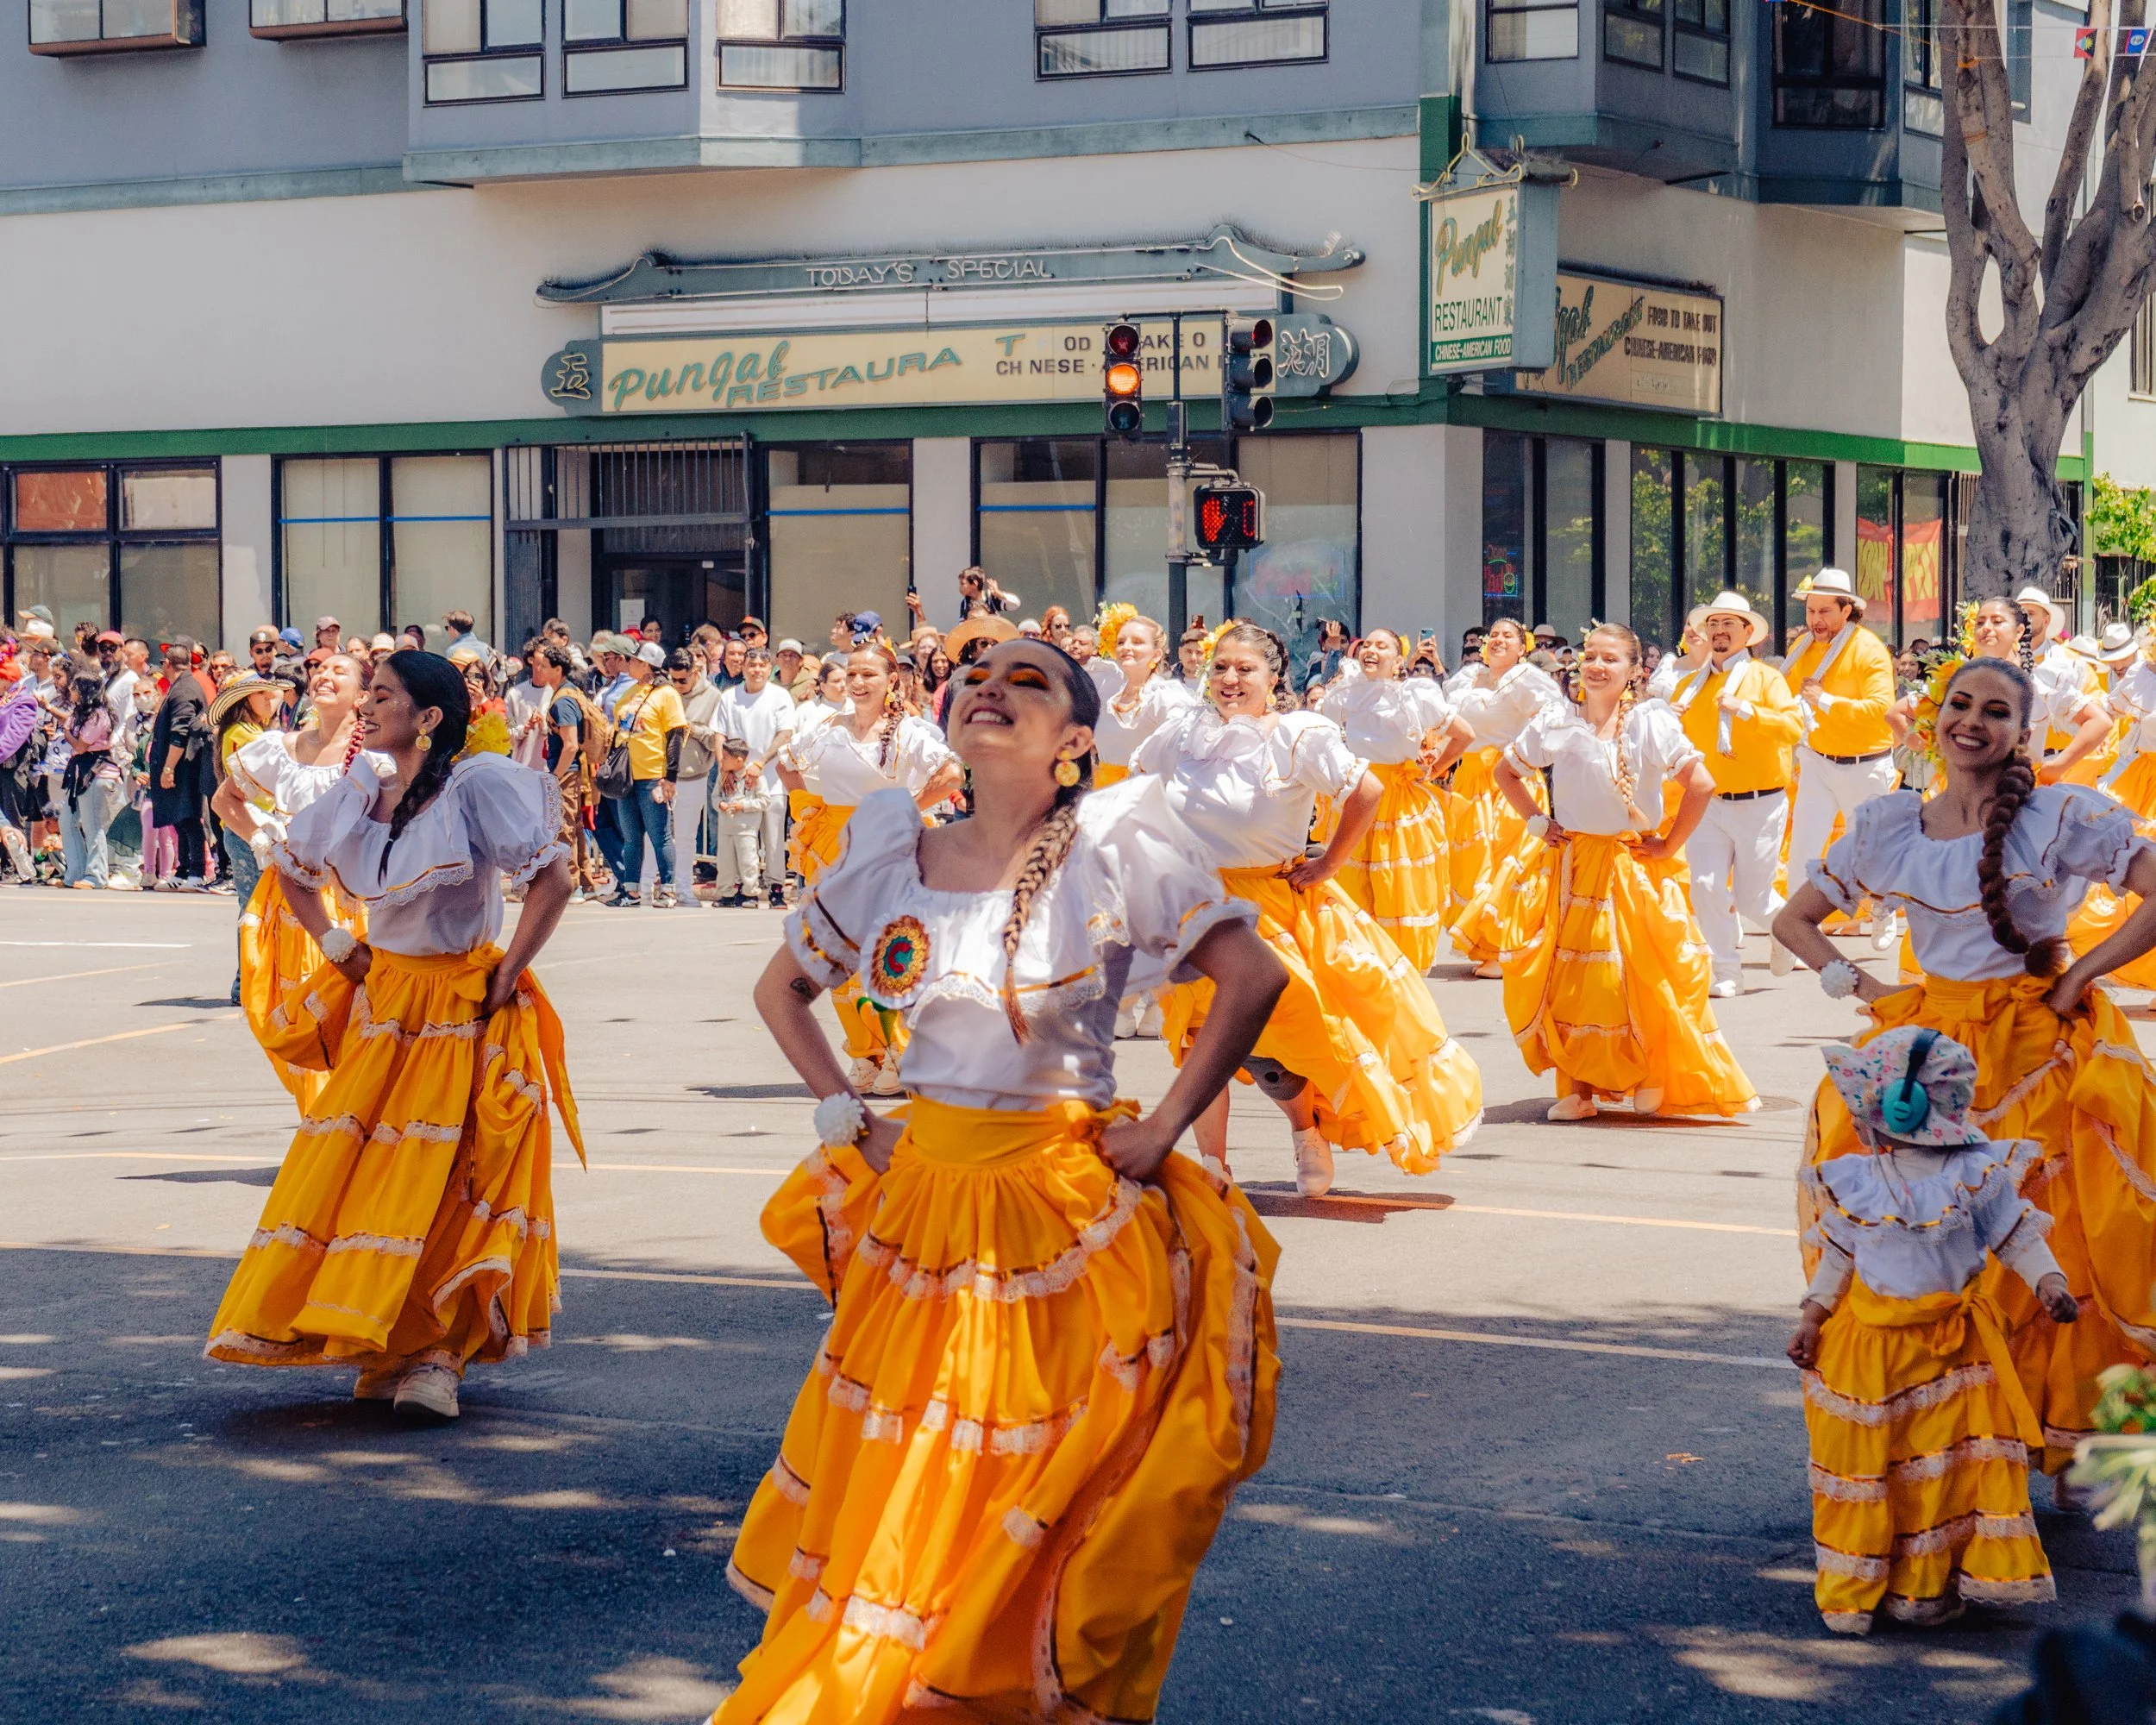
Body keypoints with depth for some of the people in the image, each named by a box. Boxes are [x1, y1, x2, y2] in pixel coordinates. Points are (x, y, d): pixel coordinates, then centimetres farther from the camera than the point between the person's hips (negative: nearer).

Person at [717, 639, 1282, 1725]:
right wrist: (842, 1116, 8)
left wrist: (1166, 1125, -11)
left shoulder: (1112, 852, -8)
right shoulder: (895, 857, 4)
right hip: (920, 1207, 4)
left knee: (1043, 1529, 1)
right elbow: (780, 990, 17)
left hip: (1071, 1212, -4)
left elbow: (1252, 979, -10)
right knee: (884, 1499, 10)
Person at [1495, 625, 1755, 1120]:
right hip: (1574, 867, 3)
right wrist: (1536, 822, 6)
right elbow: (1506, 772, 15)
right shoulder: (1557, 724, 1)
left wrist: (1667, 846, -12)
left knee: (1644, 978, -3)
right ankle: (1578, 1088, 6)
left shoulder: (1650, 723, -9)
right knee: (1573, 977, -1)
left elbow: (1701, 784, -15)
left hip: (1636, 867, -2)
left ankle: (1654, 1081, 12)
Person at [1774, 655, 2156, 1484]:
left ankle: (2069, 1441, 4)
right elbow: (1793, 922, 16)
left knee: (2057, 1247, -8)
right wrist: (1865, 989, 3)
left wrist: (2083, 975, -13)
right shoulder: (1886, 826, 5)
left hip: (2043, 1048, -3)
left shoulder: (2064, 817, -7)